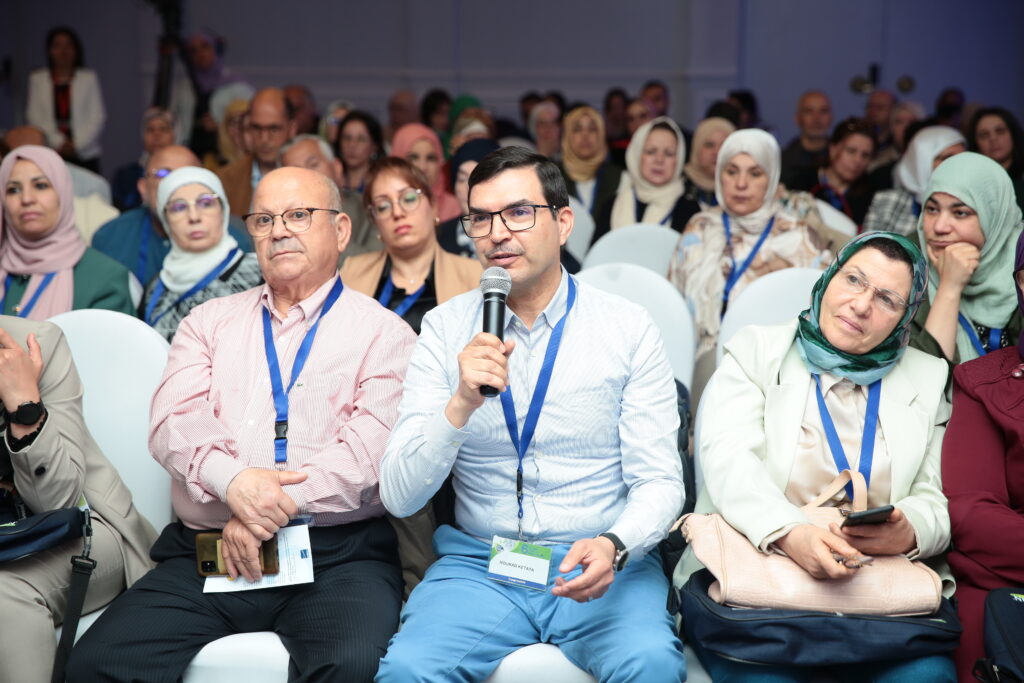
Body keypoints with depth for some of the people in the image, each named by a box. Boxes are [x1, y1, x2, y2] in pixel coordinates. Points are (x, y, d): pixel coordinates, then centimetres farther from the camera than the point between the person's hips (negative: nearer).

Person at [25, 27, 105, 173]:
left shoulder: (89, 78, 8)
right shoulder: (37, 79, 12)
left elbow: (98, 117, 4)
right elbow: (34, 116, 7)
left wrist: (76, 145, -6)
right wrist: (59, 143, -6)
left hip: (85, 155, -1)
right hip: (50, 156, 1)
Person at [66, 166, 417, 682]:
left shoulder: (383, 332, 7)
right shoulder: (209, 323, 19)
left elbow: (371, 448, -6)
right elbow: (173, 422, 3)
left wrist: (267, 513, -13)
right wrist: (232, 479, -18)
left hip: (337, 556, -3)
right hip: (203, 552, 4)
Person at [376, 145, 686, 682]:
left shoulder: (628, 329, 0)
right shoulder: (445, 328, 2)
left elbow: (659, 482, 0)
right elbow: (398, 498, -4)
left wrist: (613, 546, -22)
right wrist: (462, 403, -21)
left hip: (604, 566, 0)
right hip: (479, 563, 1)